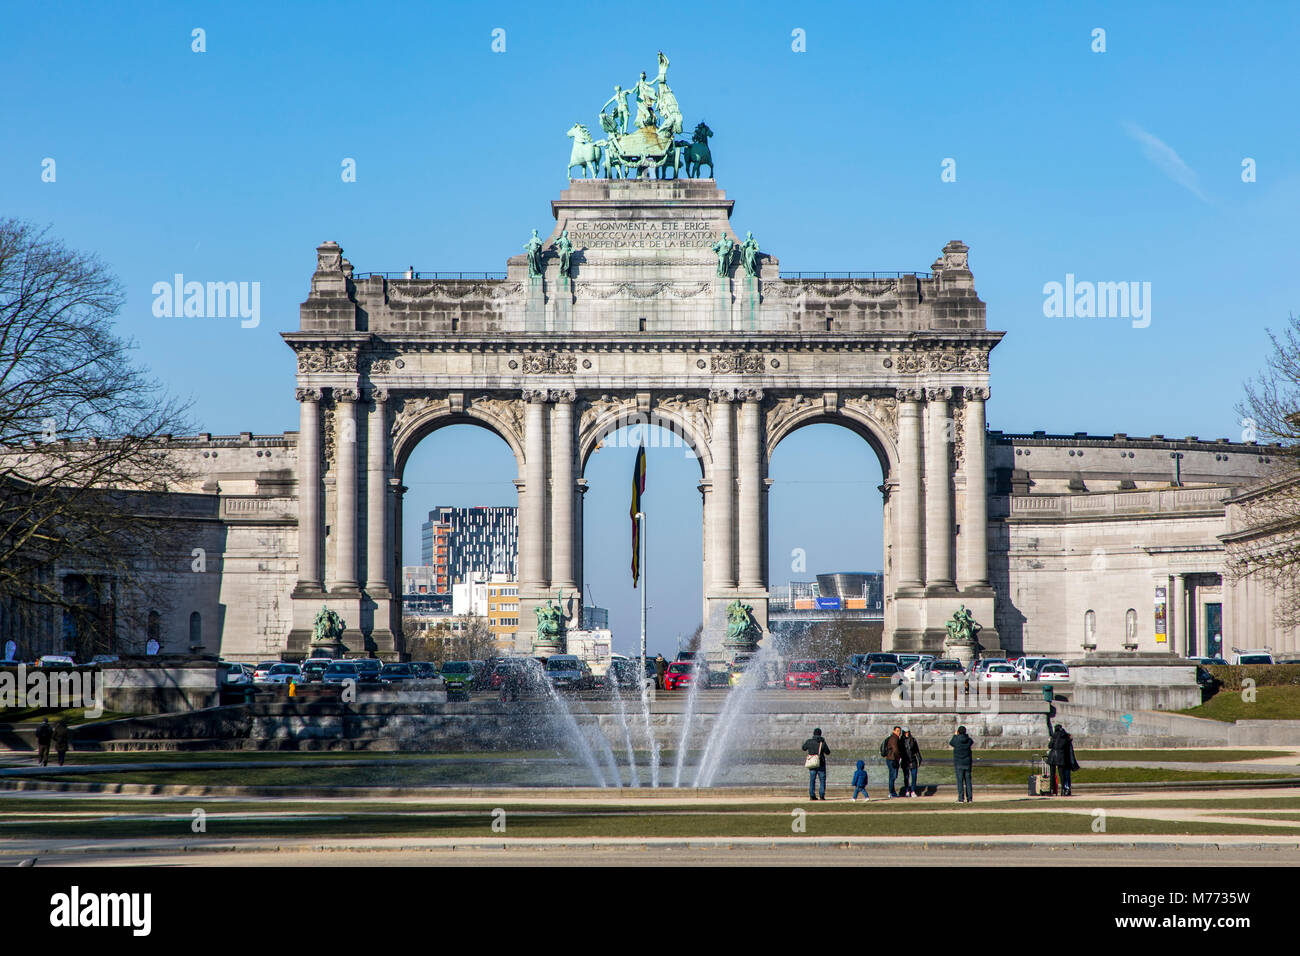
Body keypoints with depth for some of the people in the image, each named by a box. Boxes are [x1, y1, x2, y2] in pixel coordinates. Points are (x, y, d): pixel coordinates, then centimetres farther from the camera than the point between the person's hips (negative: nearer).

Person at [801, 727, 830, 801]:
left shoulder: (809, 741, -1)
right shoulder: (822, 742, -8)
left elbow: (803, 748, 16)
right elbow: (828, 753, -1)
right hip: (821, 764, -2)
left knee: (812, 779, 9)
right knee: (822, 780, 5)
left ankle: (812, 795, 4)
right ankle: (822, 795, -1)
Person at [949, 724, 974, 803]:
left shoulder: (956, 740, -9)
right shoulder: (970, 741, -2)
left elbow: (950, 744, 13)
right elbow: (972, 753, 8)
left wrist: (955, 735, 19)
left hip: (958, 763, -3)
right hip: (967, 764, 3)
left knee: (960, 781, -1)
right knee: (968, 780, 7)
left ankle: (961, 798, -5)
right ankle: (969, 798, 7)